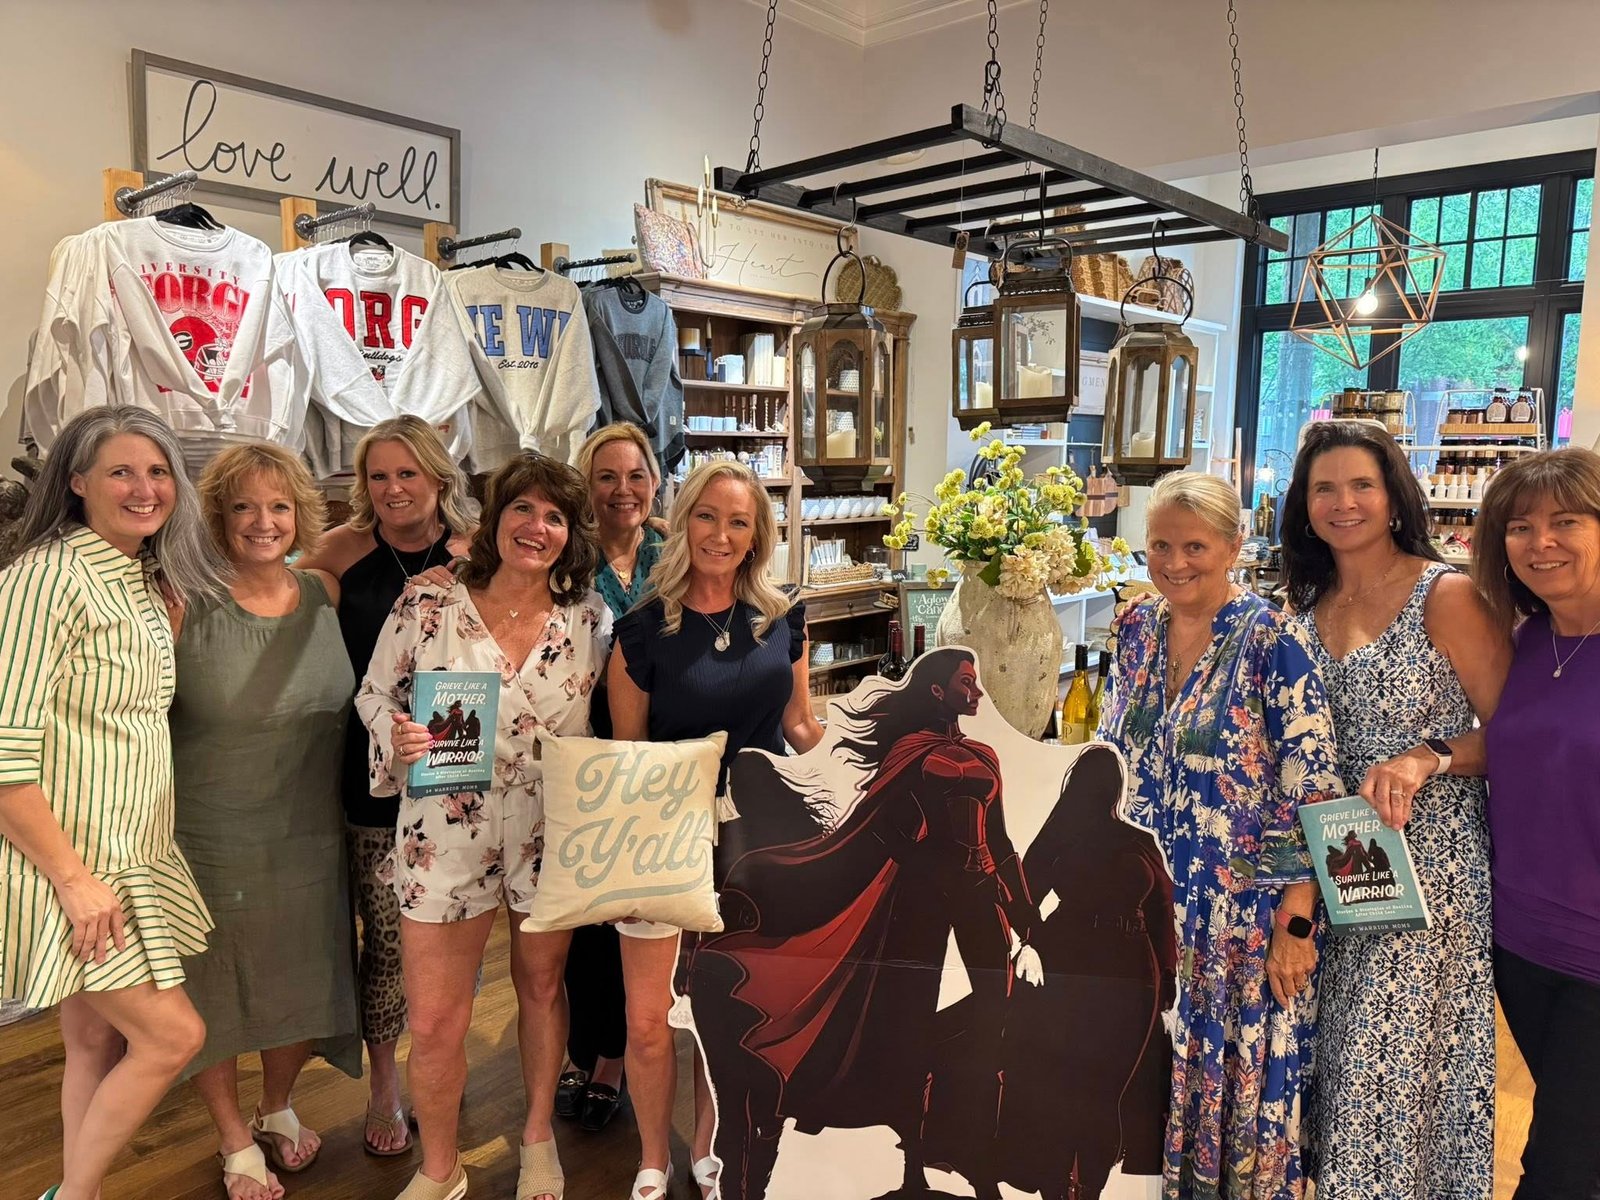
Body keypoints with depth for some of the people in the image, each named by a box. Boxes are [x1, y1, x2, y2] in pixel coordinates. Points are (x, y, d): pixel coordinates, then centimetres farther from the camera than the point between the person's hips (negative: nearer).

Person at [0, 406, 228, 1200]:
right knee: (174, 1034, -2)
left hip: (133, 856, 8)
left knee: (99, 1039, 17)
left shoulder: (152, 582, 7)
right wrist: (75, 879, -19)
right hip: (66, 860, -8)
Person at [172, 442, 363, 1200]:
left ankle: (278, 1110, 46)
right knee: (214, 996, 14)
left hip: (309, 837, 4)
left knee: (300, 988, 18)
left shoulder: (325, 595, -3)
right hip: (209, 843, -3)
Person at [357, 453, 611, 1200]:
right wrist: (399, 738, -20)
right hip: (447, 834, -1)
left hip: (552, 834, 2)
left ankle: (538, 1137, 44)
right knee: (434, 1021, 6)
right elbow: (374, 696, 0)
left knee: (542, 986, 19)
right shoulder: (428, 603, -8)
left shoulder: (590, 618, -3)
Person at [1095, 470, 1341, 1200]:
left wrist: (1295, 922, -16)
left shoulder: (1271, 641, -14)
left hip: (1242, 915, -5)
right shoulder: (1135, 630, 3)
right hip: (1145, 907, 5)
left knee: (1239, 1082, 10)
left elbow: (1313, 794, -14)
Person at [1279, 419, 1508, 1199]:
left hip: (1427, 863, -5)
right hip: (1331, 862, 5)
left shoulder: (1447, 597, -9)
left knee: (1399, 1057, 5)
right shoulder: (1307, 606, 7)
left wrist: (1429, 757, -23)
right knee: (1337, 1053, 15)